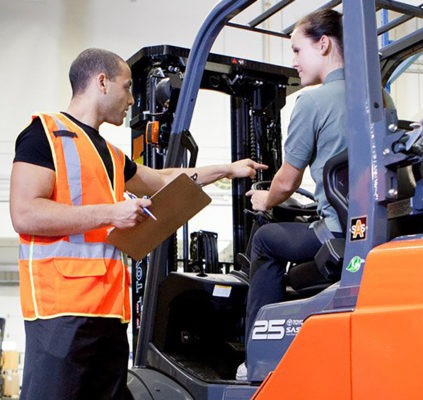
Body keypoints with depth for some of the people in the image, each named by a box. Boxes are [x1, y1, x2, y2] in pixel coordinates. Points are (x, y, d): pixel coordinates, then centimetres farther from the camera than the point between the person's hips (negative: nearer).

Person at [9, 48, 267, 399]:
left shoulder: (110, 155, 24)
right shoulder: (46, 134, -1)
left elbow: (163, 180, 41)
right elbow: (25, 214, -13)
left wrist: (227, 170, 44)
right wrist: (112, 213, -14)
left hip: (109, 308, 9)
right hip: (63, 307, -9)